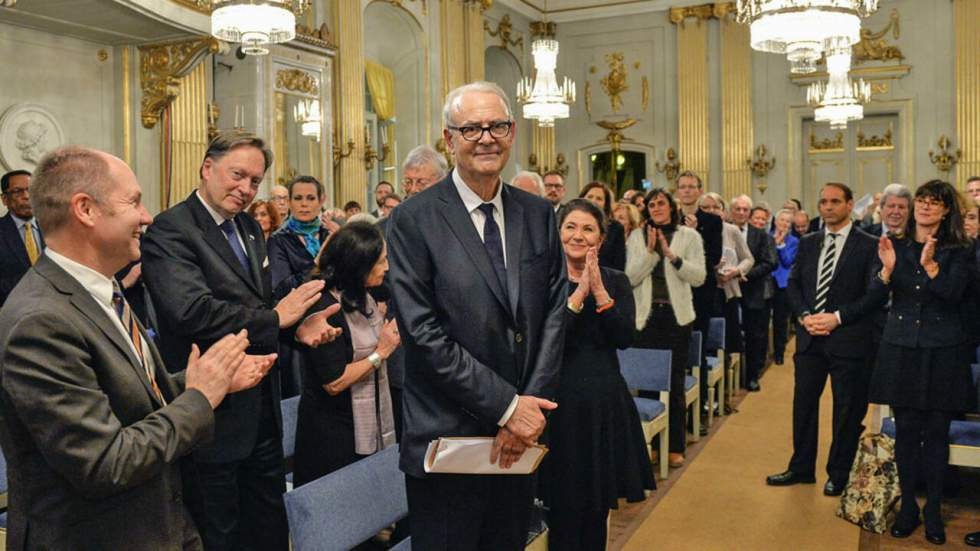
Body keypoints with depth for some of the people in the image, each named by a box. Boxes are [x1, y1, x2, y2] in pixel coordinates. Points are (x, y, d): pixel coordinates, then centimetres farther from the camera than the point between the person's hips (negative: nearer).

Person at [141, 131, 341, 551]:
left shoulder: (250, 228, 11)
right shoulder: (170, 231, -16)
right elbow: (193, 311, -30)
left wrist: (299, 324, -7)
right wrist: (275, 318, -20)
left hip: (263, 409, 8)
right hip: (214, 411, -8)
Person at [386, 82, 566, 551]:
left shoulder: (539, 216, 6)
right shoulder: (413, 221, -9)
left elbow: (553, 316, 3)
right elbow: (423, 332, -15)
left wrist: (530, 407, -8)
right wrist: (507, 406, -15)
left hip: (520, 438, 5)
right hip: (447, 438, -4)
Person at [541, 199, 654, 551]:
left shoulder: (616, 281, 6)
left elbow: (624, 338, -8)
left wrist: (598, 290, -16)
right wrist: (579, 293, -19)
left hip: (606, 400, 3)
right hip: (561, 401, -3)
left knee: (598, 507, 14)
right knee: (564, 511, 4)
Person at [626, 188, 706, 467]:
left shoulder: (689, 236, 4)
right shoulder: (636, 237, 5)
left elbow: (699, 277, -5)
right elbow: (630, 278, -3)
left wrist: (671, 254, -15)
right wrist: (650, 252, -14)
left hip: (676, 316, 0)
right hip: (644, 316, 1)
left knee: (675, 383, 4)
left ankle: (675, 446, 14)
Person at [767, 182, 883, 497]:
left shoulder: (868, 246, -4)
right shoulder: (807, 243, 11)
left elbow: (875, 294, -9)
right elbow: (793, 284, 11)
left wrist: (838, 317, -16)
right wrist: (804, 315, -6)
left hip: (848, 338, -4)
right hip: (809, 338, 4)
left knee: (847, 409, 6)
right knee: (803, 403, 11)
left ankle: (838, 474, 21)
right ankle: (801, 468, 25)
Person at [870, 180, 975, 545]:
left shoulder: (957, 252, 0)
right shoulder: (897, 247, 6)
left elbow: (953, 294, -13)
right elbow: (875, 296, -1)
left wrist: (929, 265, -27)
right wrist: (887, 269, -20)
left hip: (942, 350, -1)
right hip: (901, 347, 2)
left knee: (936, 432, 3)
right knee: (906, 429, 5)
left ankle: (933, 511, 15)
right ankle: (908, 507, 16)